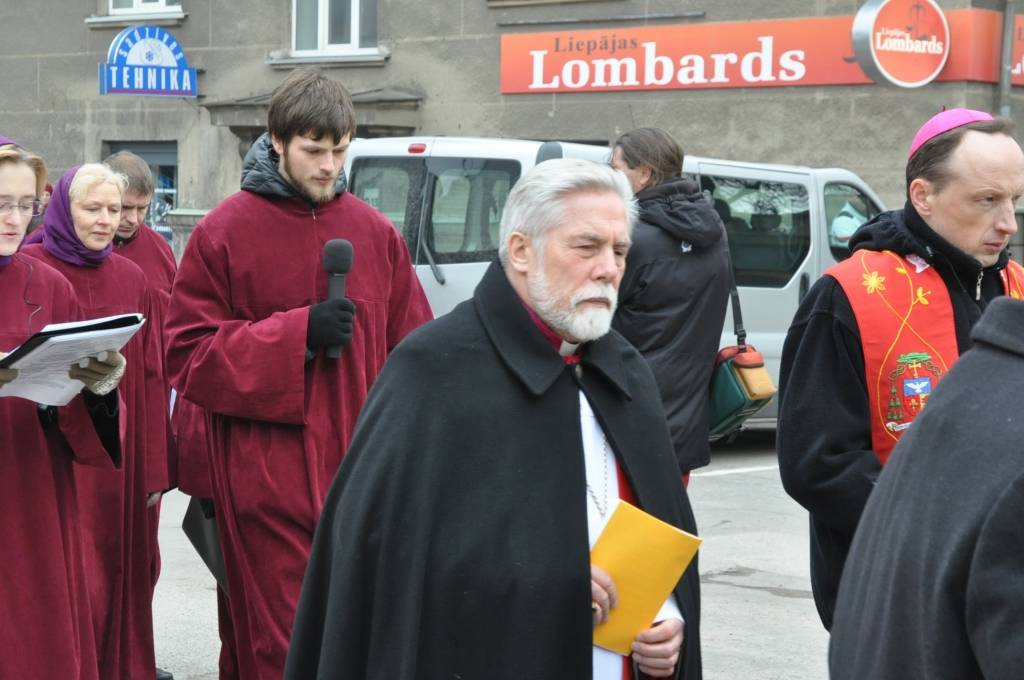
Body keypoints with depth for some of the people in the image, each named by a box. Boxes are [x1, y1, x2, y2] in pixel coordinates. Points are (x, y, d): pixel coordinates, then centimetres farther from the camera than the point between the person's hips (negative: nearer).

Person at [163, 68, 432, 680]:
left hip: (361, 474, 3)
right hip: (269, 483, -3)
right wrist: (297, 334, -14)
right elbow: (189, 356, -4)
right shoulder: (225, 233, -2)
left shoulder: (376, 233, 7)